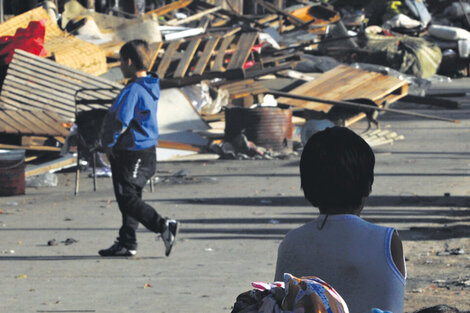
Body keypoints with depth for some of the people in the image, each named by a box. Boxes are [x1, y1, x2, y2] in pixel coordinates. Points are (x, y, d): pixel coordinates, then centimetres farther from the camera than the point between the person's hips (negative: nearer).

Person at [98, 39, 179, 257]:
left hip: (132, 155, -10)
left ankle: (164, 227, -19)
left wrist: (109, 144, -8)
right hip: (146, 151, 10)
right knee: (129, 197, 15)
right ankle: (127, 243, 21)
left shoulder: (133, 91, -21)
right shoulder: (150, 87, 10)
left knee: (128, 198, -9)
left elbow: (121, 122, -25)